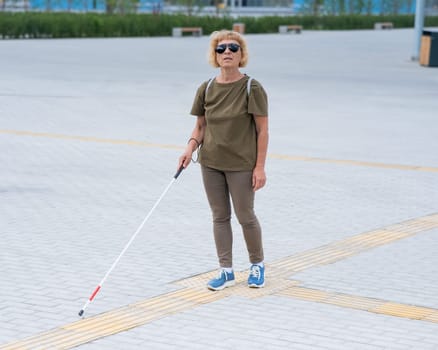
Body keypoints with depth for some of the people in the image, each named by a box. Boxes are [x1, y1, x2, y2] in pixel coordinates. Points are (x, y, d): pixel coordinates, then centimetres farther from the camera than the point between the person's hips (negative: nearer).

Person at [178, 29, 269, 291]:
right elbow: (200, 126, 10)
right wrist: (192, 147, -9)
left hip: (242, 164, -4)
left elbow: (262, 130, -9)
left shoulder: (252, 88, -11)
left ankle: (258, 264, 27)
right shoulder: (206, 89, 2)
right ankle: (226, 271, 19)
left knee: (245, 216, 4)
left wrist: (260, 166, -13)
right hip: (210, 162, 4)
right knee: (220, 216, 9)